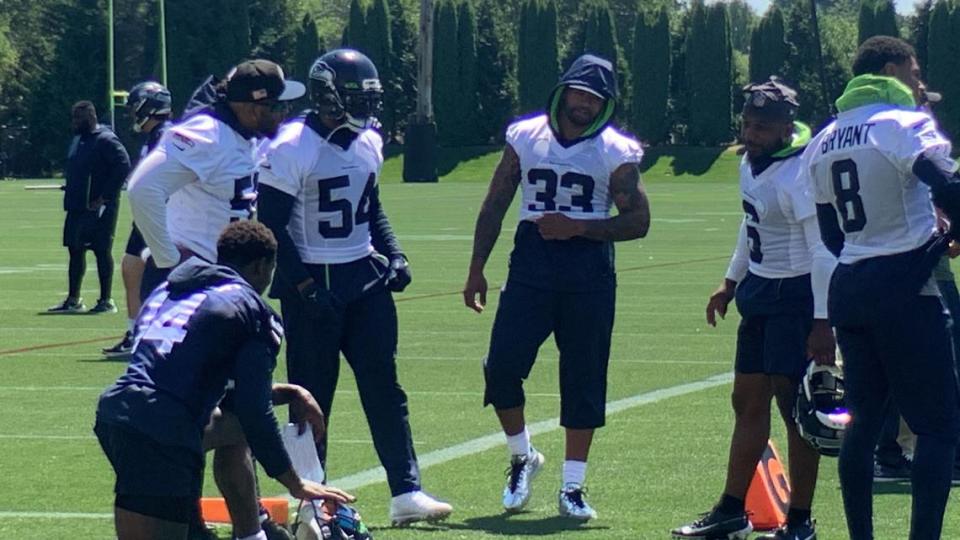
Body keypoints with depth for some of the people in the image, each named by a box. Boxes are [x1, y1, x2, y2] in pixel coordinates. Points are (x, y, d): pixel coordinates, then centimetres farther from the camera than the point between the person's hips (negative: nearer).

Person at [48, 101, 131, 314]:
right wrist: (70, 191, 12)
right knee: (75, 250, 12)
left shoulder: (105, 140, -13)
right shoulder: (78, 140, 16)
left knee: (102, 252, -4)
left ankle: (106, 301, 1)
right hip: (77, 206, 9)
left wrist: (105, 197, -20)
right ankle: (73, 300, 19)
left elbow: (123, 166, -21)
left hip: (98, 208, -9)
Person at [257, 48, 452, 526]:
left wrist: (392, 255, 8)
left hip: (364, 277, 6)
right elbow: (272, 227, -15)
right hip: (313, 284, -6)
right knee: (312, 396, 1)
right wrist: (304, 286, -19)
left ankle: (406, 492, 6)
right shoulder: (293, 148, -15)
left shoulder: (368, 142, 8)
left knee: (384, 388, 4)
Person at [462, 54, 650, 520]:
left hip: (588, 270, -1)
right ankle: (522, 457, 16)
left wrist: (579, 227, -14)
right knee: (502, 366, -8)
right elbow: (494, 207, 12)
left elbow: (638, 221, -1)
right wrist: (476, 269, 7)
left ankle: (572, 486, 11)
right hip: (531, 262, 1)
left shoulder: (615, 152, 0)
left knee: (584, 379, 2)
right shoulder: (525, 138, 6)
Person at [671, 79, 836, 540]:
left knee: (793, 405, -4)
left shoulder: (799, 174, -21)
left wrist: (822, 321, -25)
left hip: (794, 296, -9)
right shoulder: (751, 163, 6)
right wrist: (731, 283, 29)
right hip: (758, 291, 9)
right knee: (748, 402, 14)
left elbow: (823, 251, -22)